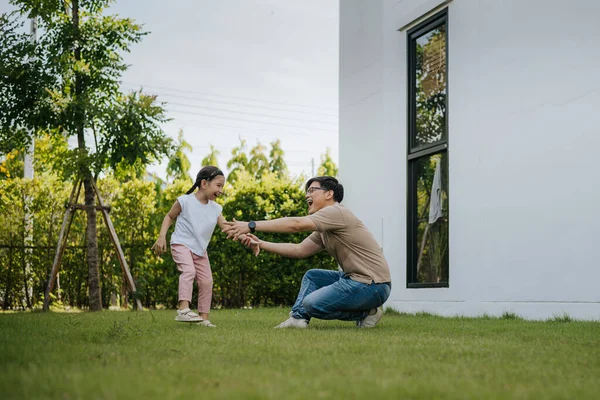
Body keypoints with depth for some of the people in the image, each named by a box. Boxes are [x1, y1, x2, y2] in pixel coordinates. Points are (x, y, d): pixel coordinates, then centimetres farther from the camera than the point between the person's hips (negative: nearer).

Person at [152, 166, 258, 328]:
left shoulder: (215, 208, 2)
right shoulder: (185, 201, -12)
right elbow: (169, 217, 1)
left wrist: (247, 239, -14)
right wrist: (162, 237, -10)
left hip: (200, 250, 7)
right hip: (181, 244, -6)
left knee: (207, 281, 4)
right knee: (189, 271, -30)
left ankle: (204, 317, 15)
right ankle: (183, 310, -37)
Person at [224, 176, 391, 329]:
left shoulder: (336, 212, -12)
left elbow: (295, 224, -22)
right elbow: (299, 250, 16)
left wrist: (252, 226, -21)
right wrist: (260, 243, 8)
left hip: (373, 284, -10)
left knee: (311, 303, -10)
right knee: (311, 276, 18)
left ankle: (367, 312, -1)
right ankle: (298, 317, 3)